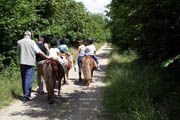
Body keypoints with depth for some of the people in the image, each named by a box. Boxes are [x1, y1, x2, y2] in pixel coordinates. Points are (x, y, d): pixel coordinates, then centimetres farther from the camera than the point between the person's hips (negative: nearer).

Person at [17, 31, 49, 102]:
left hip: (22, 62, 4)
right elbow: (39, 52, -9)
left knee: (24, 79, 13)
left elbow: (18, 52, 12)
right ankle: (26, 96, -8)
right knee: (29, 79, -4)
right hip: (30, 63, -4)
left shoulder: (19, 42, 7)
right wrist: (47, 57, -5)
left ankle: (25, 94, 21)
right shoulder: (31, 42, -4)